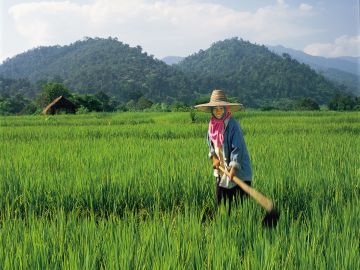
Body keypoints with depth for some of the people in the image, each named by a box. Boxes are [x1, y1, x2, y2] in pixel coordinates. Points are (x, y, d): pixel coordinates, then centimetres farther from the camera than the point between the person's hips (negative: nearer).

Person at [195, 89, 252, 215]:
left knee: (240, 200, -6)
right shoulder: (212, 124, 4)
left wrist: (234, 167, -27)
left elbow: (238, 147, -20)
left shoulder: (232, 125, -17)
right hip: (221, 169, 7)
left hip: (238, 170, -7)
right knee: (221, 200, 11)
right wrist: (214, 157, 2)